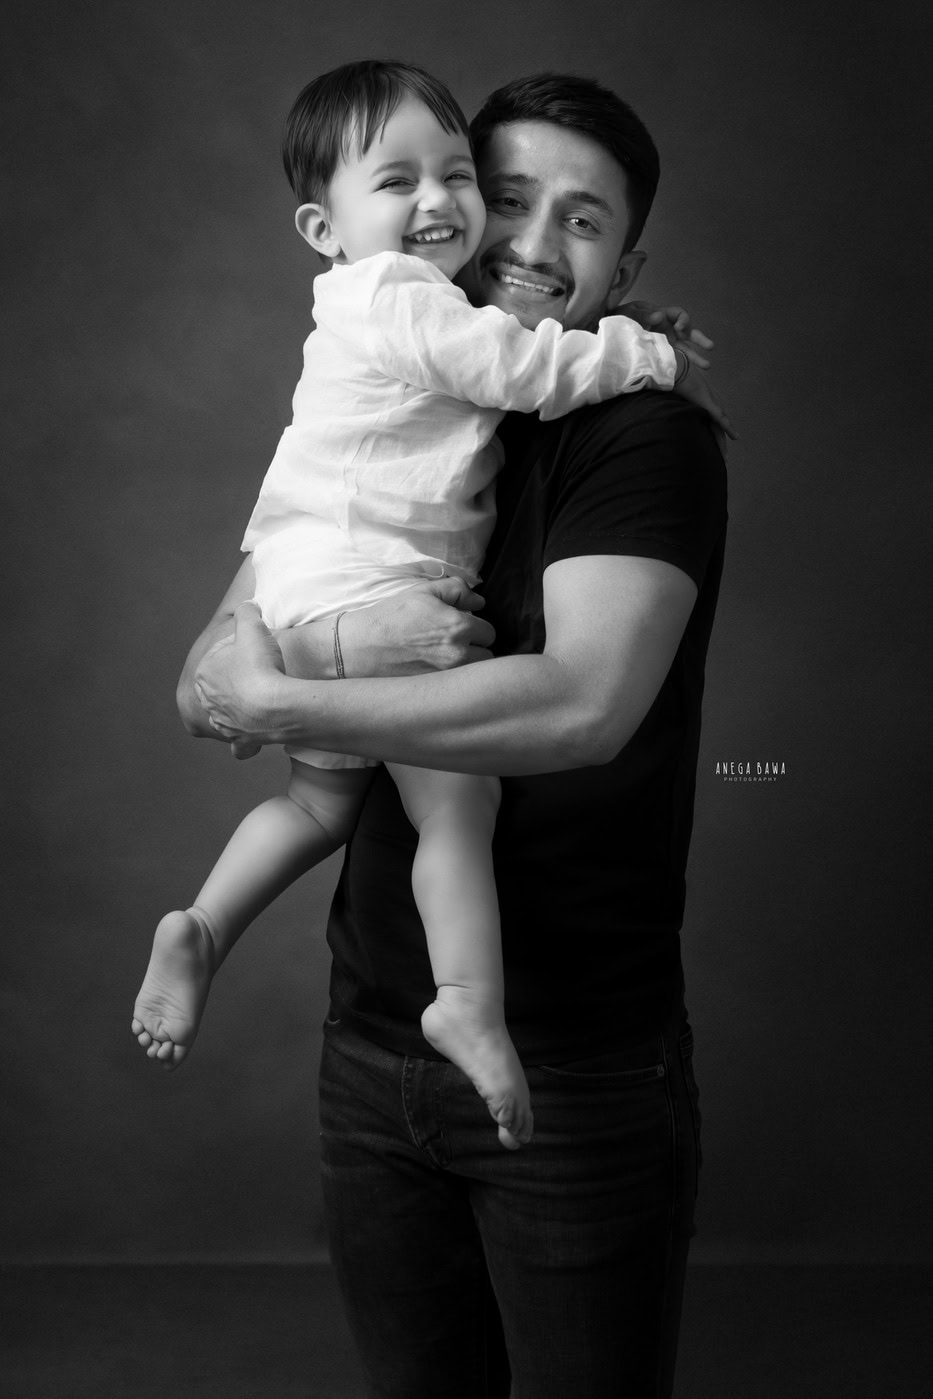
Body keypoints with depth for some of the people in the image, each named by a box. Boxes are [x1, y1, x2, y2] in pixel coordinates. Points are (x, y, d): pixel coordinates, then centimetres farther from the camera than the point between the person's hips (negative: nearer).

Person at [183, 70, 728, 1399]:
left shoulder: (651, 438, -10)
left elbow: (583, 705, -26)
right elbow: (201, 685, 0)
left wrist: (280, 699, -20)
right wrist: (342, 645, -21)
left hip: (578, 1075, -4)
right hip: (372, 1048, 5)